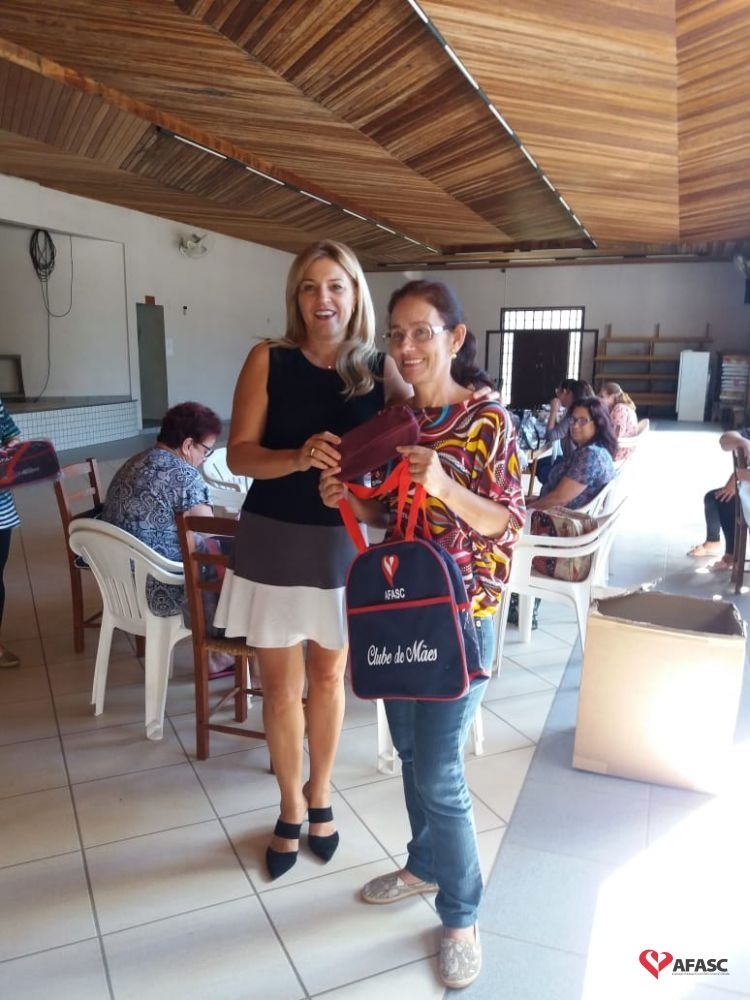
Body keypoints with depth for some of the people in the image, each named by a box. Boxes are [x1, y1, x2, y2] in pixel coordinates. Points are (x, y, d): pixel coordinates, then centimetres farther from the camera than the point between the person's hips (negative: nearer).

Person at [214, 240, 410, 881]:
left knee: (328, 676, 15)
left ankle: (319, 793, 40)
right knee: (281, 683, 10)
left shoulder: (380, 369, -1)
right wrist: (299, 458, -26)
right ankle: (290, 808, 34)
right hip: (274, 540, 0)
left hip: (345, 542, 1)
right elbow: (240, 455, -8)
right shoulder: (269, 360, -4)